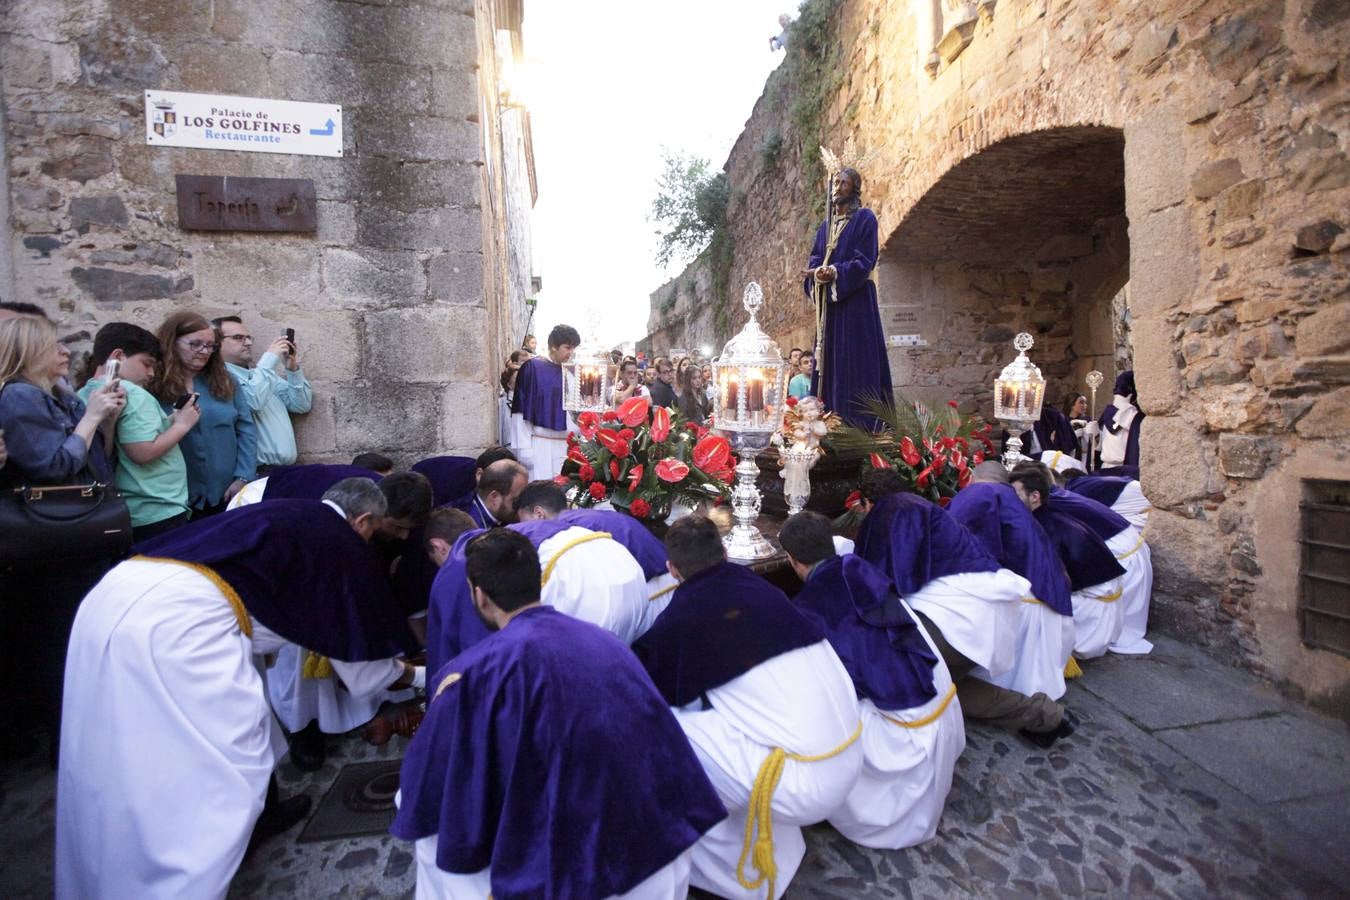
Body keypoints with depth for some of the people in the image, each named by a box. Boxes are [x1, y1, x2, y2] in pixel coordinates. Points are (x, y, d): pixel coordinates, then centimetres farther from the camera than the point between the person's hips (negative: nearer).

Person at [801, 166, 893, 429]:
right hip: (828, 303, 6)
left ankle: (860, 430, -8)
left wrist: (834, 272, -23)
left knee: (856, 361, -9)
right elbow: (814, 260, 11)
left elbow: (865, 261, -10)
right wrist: (817, 273, -12)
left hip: (856, 301, -6)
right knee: (829, 361, 3)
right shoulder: (826, 226, 20)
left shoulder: (865, 218, 0)